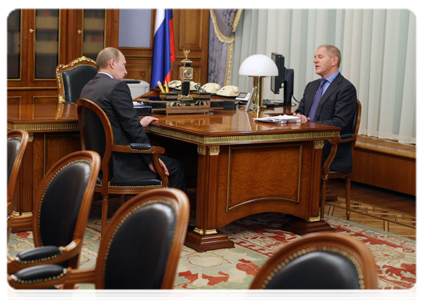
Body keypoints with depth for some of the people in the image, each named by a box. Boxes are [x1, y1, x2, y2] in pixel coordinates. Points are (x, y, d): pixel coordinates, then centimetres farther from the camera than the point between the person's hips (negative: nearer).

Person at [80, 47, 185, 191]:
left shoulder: (87, 88, 11)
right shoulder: (117, 86, -16)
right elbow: (132, 127, -19)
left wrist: (139, 124, 21)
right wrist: (150, 159, -12)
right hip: (119, 165, -10)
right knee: (176, 168, 4)